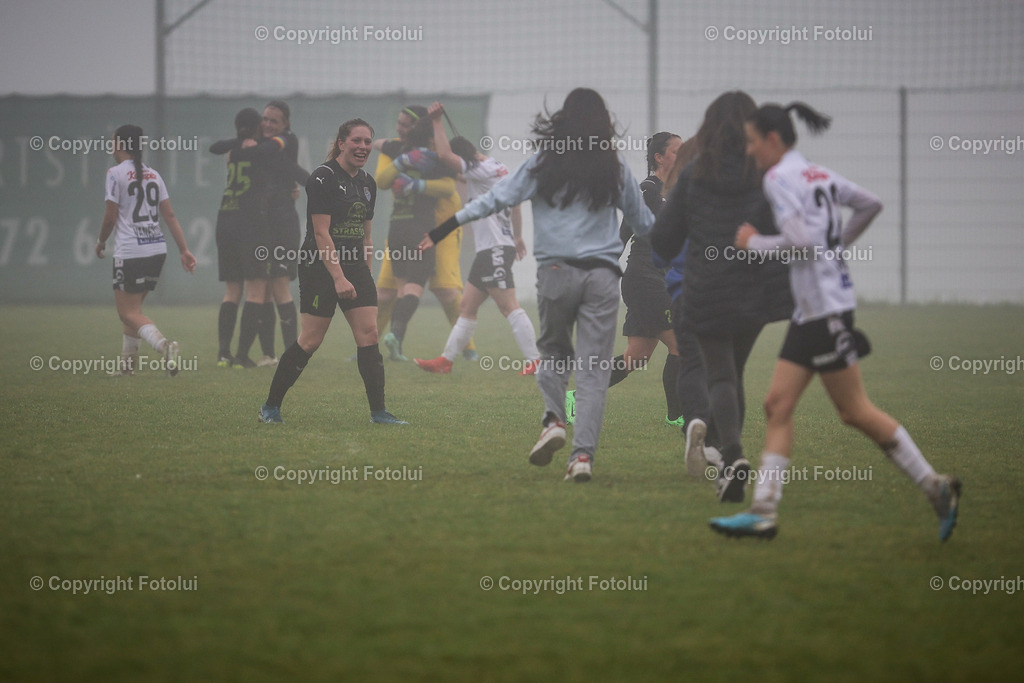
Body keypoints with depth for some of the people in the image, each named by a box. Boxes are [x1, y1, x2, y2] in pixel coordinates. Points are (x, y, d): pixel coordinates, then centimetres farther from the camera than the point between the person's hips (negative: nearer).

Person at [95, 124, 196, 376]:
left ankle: (163, 344, -30)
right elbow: (169, 216, 8)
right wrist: (184, 250, 8)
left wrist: (100, 242, 10)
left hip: (130, 251, -7)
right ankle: (128, 361, 22)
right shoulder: (153, 175, 11)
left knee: (129, 312, -5)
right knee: (132, 307, 21)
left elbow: (111, 216, -8)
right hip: (158, 249, 7)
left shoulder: (116, 174, -7)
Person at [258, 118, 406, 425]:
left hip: (355, 268, 7)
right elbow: (321, 232, -17)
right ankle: (271, 406, 8)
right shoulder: (323, 178, -13)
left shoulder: (367, 183, 11)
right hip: (320, 269, -7)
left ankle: (378, 411, -2)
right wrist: (338, 278, -22)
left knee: (369, 334, -3)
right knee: (311, 340, -5)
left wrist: (364, 272, 16)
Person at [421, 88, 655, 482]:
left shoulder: (544, 165, 2)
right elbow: (644, 222, 20)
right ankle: (584, 453, -10)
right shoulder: (615, 170, 8)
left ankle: (554, 420, -3)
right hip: (602, 274, 1)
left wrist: (446, 228, 2)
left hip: (556, 271, -1)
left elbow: (496, 198, -2)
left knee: (553, 352, 20)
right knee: (593, 369, 0)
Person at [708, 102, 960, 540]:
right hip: (811, 310, 10)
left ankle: (936, 487, 3)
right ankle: (764, 512, 0)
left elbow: (800, 242, -23)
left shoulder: (780, 177, -13)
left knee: (855, 412, -3)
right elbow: (870, 205, 24)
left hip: (825, 305, -10)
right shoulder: (817, 174, 14)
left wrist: (753, 244, -9)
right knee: (778, 405, 4)